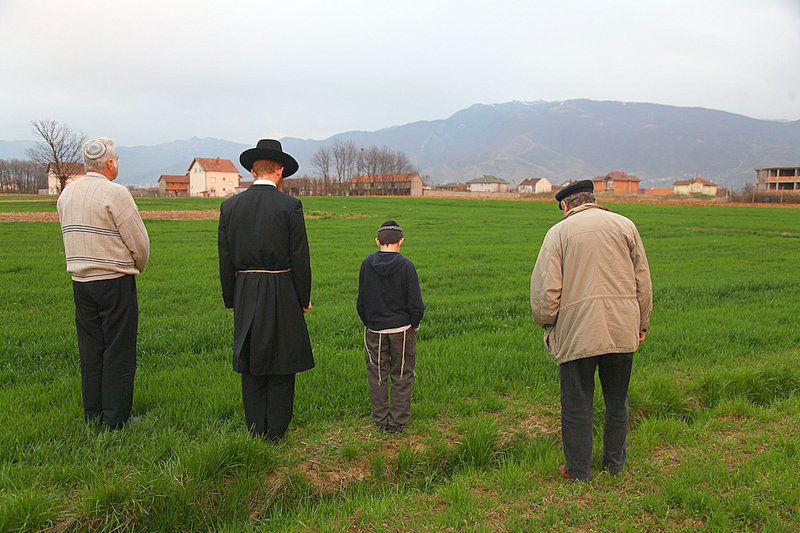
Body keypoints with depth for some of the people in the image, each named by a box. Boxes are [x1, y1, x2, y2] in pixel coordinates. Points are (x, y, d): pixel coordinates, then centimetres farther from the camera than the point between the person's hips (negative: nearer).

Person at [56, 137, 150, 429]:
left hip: (80, 281, 7)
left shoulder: (67, 193, 10)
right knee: (118, 350, 1)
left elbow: (72, 235, 15)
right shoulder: (115, 193, -13)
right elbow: (140, 241, -11)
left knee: (90, 349, 13)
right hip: (115, 282, -7)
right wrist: (137, 267, 8)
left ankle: (93, 414, 21)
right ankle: (115, 417, 6)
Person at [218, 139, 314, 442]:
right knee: (281, 365, 7)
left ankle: (256, 430, 20)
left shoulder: (230, 206, 2)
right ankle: (276, 431, 15)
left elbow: (225, 258, 4)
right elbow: (300, 258, -8)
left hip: (245, 294, 3)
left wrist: (231, 300, 13)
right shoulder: (290, 206, -8)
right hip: (282, 293, -3)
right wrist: (304, 299, 2)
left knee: (251, 365, 12)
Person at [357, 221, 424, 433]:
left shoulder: (367, 264, -6)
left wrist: (368, 323, 13)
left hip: (375, 328, 2)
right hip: (402, 328, -2)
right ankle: (398, 421, 18)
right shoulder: (406, 266, -14)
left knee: (377, 375, 15)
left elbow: (361, 301, -1)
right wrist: (414, 325, 4)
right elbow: (416, 303, -13)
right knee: (401, 375, 12)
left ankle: (380, 419, 23)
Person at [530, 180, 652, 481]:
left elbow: (545, 288, -7)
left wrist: (546, 323, 8)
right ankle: (615, 463, 33)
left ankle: (579, 471, 18)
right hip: (623, 331, 4)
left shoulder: (559, 232, -1)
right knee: (617, 402, 19)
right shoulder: (625, 225, 7)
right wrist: (642, 323, 19)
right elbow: (643, 281, 10)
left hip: (576, 334, -3)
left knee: (577, 405, 8)